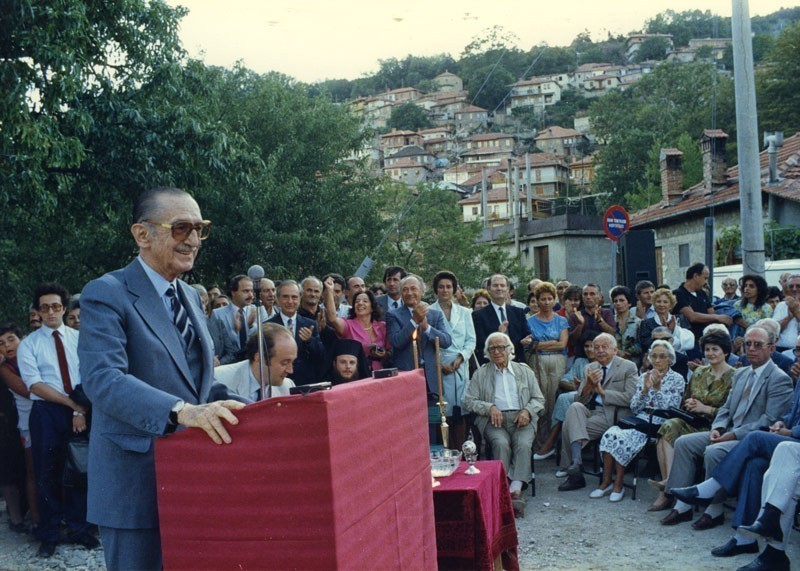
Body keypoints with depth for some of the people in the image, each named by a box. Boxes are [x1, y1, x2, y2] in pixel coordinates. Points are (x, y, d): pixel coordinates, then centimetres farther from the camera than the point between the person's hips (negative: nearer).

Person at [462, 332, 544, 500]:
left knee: (523, 444, -30)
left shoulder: (525, 371, 20)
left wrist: (527, 411, -5)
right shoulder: (480, 374, 17)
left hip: (521, 418, 1)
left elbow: (539, 399, 17)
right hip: (494, 419, -1)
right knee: (501, 443, -32)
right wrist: (489, 407, -8)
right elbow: (468, 401, 9)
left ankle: (516, 485, -35)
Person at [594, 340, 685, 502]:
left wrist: (657, 388, -11)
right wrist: (645, 389, -3)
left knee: (622, 438, -29)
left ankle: (617, 484, -17)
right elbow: (634, 408, 10)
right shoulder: (644, 377, 17)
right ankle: (607, 482, -20)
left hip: (659, 425, -4)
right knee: (612, 433, -27)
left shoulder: (677, 379, 6)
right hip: (640, 420, 4)